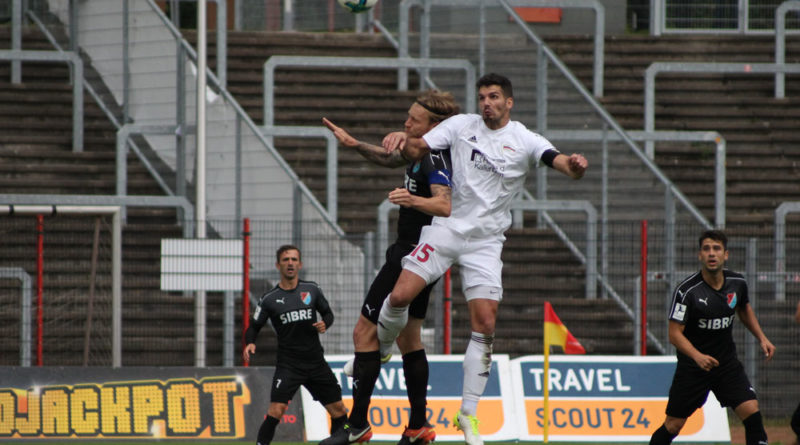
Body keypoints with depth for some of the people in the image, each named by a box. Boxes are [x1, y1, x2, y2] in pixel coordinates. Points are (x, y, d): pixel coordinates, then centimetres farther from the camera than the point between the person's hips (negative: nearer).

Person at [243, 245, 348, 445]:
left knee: (338, 410, 5)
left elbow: (328, 313, 17)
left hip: (316, 361, 3)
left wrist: (325, 323, -5)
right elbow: (254, 327, 4)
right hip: (288, 365, -3)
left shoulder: (312, 290, 5)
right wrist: (250, 343, -17)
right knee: (276, 410, -20)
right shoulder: (270, 299, -1)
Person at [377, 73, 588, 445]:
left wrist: (574, 165, -39)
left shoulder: (524, 141, -1)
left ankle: (468, 414, 2)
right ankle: (377, 350, 17)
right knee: (401, 295, -15)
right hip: (446, 227, 0)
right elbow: (417, 149, 3)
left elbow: (561, 162, -14)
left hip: (485, 242, 0)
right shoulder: (461, 125, 4)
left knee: (485, 325, -7)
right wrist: (403, 140, -21)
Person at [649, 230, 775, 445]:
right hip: (691, 366, -3)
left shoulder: (737, 283, -2)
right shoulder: (687, 290, -18)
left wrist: (761, 338, 12)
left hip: (727, 363, 3)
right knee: (672, 426, 1)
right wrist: (697, 356, -33)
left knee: (751, 411, -14)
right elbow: (675, 334, -18)